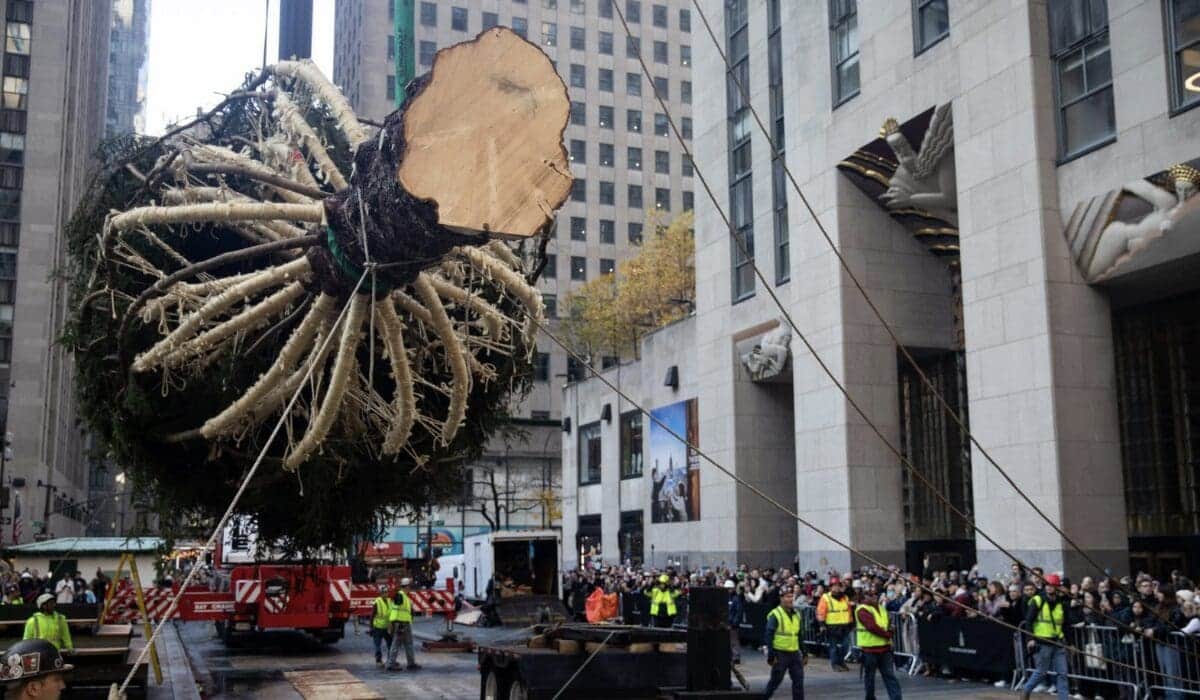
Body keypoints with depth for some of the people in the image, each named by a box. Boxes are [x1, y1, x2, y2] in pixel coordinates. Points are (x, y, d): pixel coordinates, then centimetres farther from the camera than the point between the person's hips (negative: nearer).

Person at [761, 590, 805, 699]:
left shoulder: (796, 614, 12)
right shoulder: (775, 615, -10)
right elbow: (769, 636, -12)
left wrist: (803, 653, 15)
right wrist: (771, 655, -17)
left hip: (795, 653, 6)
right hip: (780, 654, -6)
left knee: (798, 680, 2)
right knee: (775, 680, 2)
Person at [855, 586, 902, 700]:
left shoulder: (881, 608, 16)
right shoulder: (862, 610, -12)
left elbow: (887, 624, 20)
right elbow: (872, 626, -20)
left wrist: (889, 629, -1)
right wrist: (887, 634, -13)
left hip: (884, 647, 7)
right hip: (869, 648, -7)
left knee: (890, 675, 3)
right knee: (869, 676, 6)